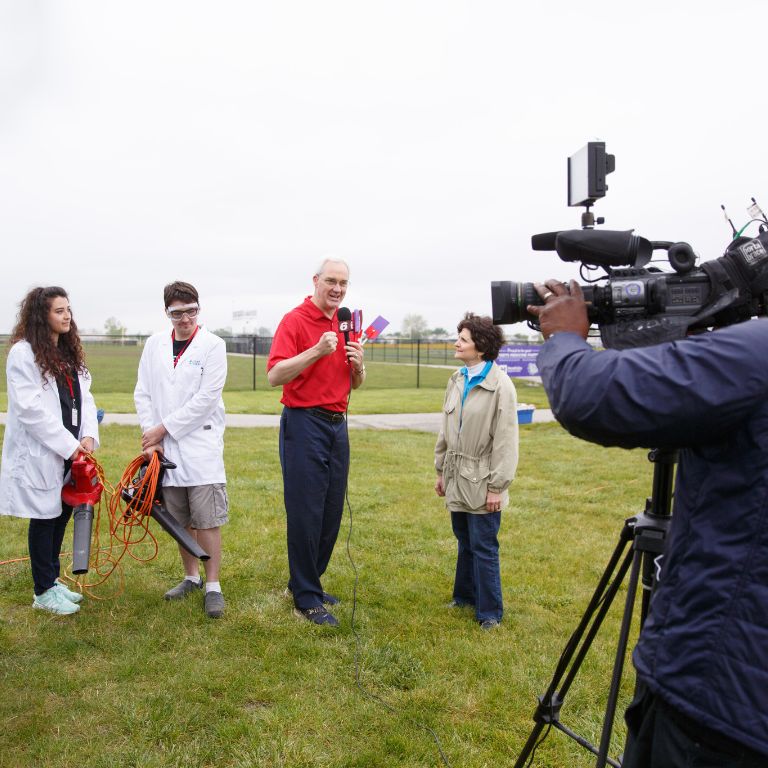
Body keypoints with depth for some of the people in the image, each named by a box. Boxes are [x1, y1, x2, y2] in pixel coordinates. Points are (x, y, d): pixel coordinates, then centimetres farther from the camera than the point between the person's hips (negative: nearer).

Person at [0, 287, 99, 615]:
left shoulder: (70, 352, 13)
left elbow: (85, 397, 8)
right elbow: (29, 408, -18)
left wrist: (88, 436, -9)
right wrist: (69, 445, -18)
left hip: (71, 451, 7)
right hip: (40, 453, -7)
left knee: (62, 515, 14)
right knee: (45, 519, 3)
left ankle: (52, 579, 30)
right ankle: (43, 592, 17)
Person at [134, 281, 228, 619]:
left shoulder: (212, 345, -5)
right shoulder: (154, 344, 8)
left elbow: (206, 398, -12)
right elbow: (143, 394, 8)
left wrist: (164, 429, -10)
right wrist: (150, 436, -4)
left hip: (201, 445, -4)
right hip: (165, 448, 4)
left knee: (207, 521, -1)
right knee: (180, 520, 14)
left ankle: (213, 586, 11)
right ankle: (191, 577, 30)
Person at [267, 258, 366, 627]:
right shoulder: (295, 320, -8)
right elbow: (274, 375, -18)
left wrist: (358, 364, -2)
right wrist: (317, 350, -25)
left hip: (337, 425, 7)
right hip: (304, 423, -7)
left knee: (331, 512, 12)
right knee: (305, 513, -1)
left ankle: (304, 581, 28)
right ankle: (305, 599, 11)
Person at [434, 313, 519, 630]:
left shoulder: (500, 385, -14)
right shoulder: (457, 380, 7)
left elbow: (505, 439, -15)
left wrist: (497, 486, -15)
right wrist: (441, 470, 15)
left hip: (481, 482, -6)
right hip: (457, 479, 7)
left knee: (483, 548, 1)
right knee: (464, 544, 19)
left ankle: (489, 612, 16)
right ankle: (465, 596, 35)